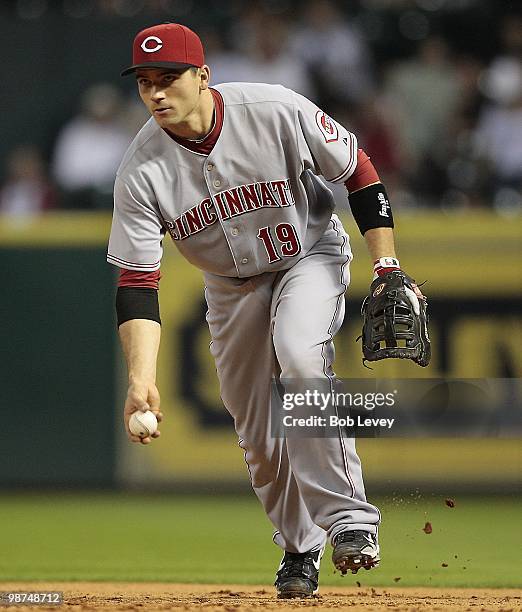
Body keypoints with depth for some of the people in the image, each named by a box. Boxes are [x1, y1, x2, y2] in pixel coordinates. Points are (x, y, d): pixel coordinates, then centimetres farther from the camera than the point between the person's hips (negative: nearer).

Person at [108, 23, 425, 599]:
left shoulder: (279, 112, -28)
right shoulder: (141, 172, -23)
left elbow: (359, 172, -14)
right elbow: (136, 283, -24)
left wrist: (388, 269, -17)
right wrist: (140, 380, -37)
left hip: (312, 255, -3)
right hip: (231, 286, 3)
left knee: (298, 353, -33)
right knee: (258, 433, 5)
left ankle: (347, 513, -27)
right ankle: (299, 549, 30)